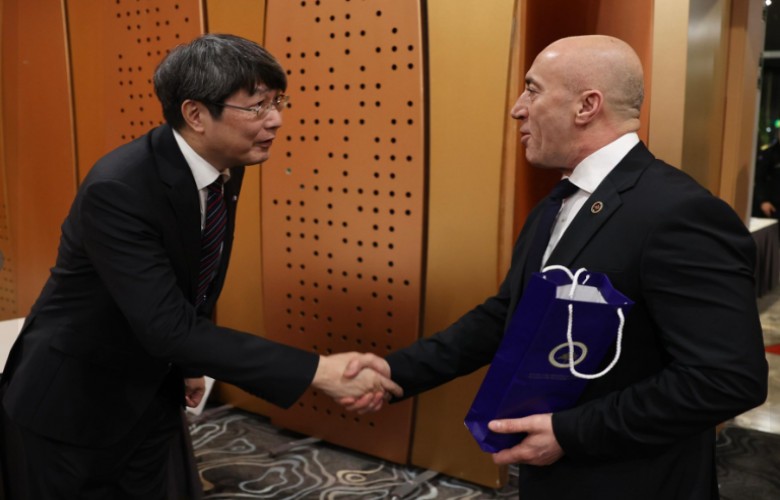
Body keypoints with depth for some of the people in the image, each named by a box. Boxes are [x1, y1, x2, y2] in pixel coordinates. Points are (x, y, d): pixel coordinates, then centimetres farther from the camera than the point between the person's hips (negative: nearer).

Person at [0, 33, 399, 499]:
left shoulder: (226, 166, -7)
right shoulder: (117, 189, -31)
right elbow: (169, 327, -35)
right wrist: (318, 371, -37)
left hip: (153, 393, 7)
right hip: (70, 403, -6)